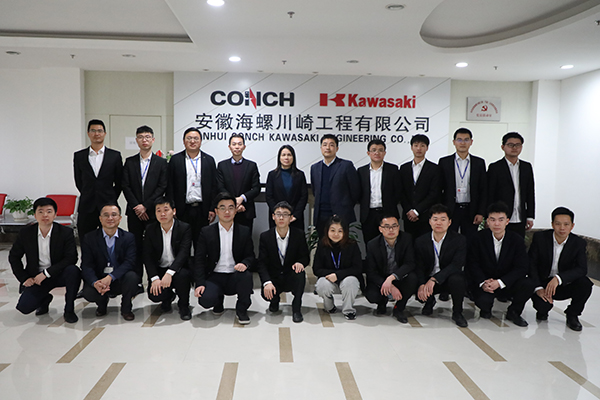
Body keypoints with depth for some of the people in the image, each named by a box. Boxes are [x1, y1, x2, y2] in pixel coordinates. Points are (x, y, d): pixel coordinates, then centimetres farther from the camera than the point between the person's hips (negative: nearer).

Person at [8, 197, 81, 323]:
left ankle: (69, 309, -13)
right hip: (36, 278, 2)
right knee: (24, 307, -18)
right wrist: (24, 278, -1)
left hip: (59, 275, -2)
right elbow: (14, 256, 9)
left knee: (73, 271, -35)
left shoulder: (66, 232, -11)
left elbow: (71, 258, -19)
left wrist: (46, 273, -24)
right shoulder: (25, 233, -3)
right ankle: (45, 299, 20)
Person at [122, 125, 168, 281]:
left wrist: (145, 206, -10)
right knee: (136, 245, 4)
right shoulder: (129, 162, 10)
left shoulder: (161, 162, 4)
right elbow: (125, 187, 4)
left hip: (153, 211, -2)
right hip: (134, 211, 2)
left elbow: (162, 187, -3)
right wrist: (136, 207, -7)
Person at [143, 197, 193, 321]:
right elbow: (147, 256, -4)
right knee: (154, 295, -24)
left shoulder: (185, 228, -10)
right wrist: (154, 278, -19)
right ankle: (168, 296, 17)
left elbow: (183, 253, -21)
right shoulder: (151, 230, 0)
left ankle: (184, 306, -6)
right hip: (159, 270, 2)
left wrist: (169, 273, -36)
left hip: (179, 269, -2)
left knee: (182, 275, -36)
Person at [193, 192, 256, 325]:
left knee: (246, 276, -34)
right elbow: (199, 260, 0)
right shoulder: (206, 232, 2)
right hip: (214, 277, 0)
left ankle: (241, 310, -6)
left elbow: (250, 256, 5)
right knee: (205, 300, -28)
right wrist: (200, 283, -13)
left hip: (235, 277, 0)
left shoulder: (245, 231, 5)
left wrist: (244, 264, -20)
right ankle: (219, 302, 13)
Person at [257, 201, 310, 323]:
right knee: (266, 293, -30)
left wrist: (301, 262, -26)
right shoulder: (265, 236, -7)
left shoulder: (299, 235, -6)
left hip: (291, 277, 0)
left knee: (300, 273, -34)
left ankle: (296, 307, -15)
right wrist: (267, 283, -27)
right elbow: (262, 263, -9)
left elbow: (306, 257, 1)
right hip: (273, 278, 1)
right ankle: (274, 300, 11)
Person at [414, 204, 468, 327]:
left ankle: (457, 313, -7)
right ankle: (429, 301, 13)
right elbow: (419, 266, -8)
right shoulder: (421, 241, -1)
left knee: (457, 279, -36)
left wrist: (434, 279, -34)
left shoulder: (460, 240, -9)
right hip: (428, 280, 2)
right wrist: (421, 284, -30)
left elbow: (457, 265, -22)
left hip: (449, 278, -2)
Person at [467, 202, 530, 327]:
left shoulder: (517, 240, -6)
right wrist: (482, 282, -22)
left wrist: (500, 282, -24)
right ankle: (486, 310, 10)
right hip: (484, 282, -1)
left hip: (507, 284, 1)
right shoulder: (479, 238, -5)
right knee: (484, 300, -32)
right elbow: (473, 264, -5)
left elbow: (521, 268, -11)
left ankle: (513, 312, 3)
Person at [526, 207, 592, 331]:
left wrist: (558, 278, -36)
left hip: (565, 285, 2)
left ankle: (572, 315, -1)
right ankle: (543, 310, 12)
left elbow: (582, 269, -20)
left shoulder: (579, 243, -8)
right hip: (542, 282, -2)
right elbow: (531, 264, -10)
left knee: (585, 284, -29)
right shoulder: (540, 237, -11)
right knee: (542, 305, -30)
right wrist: (538, 288, -23)